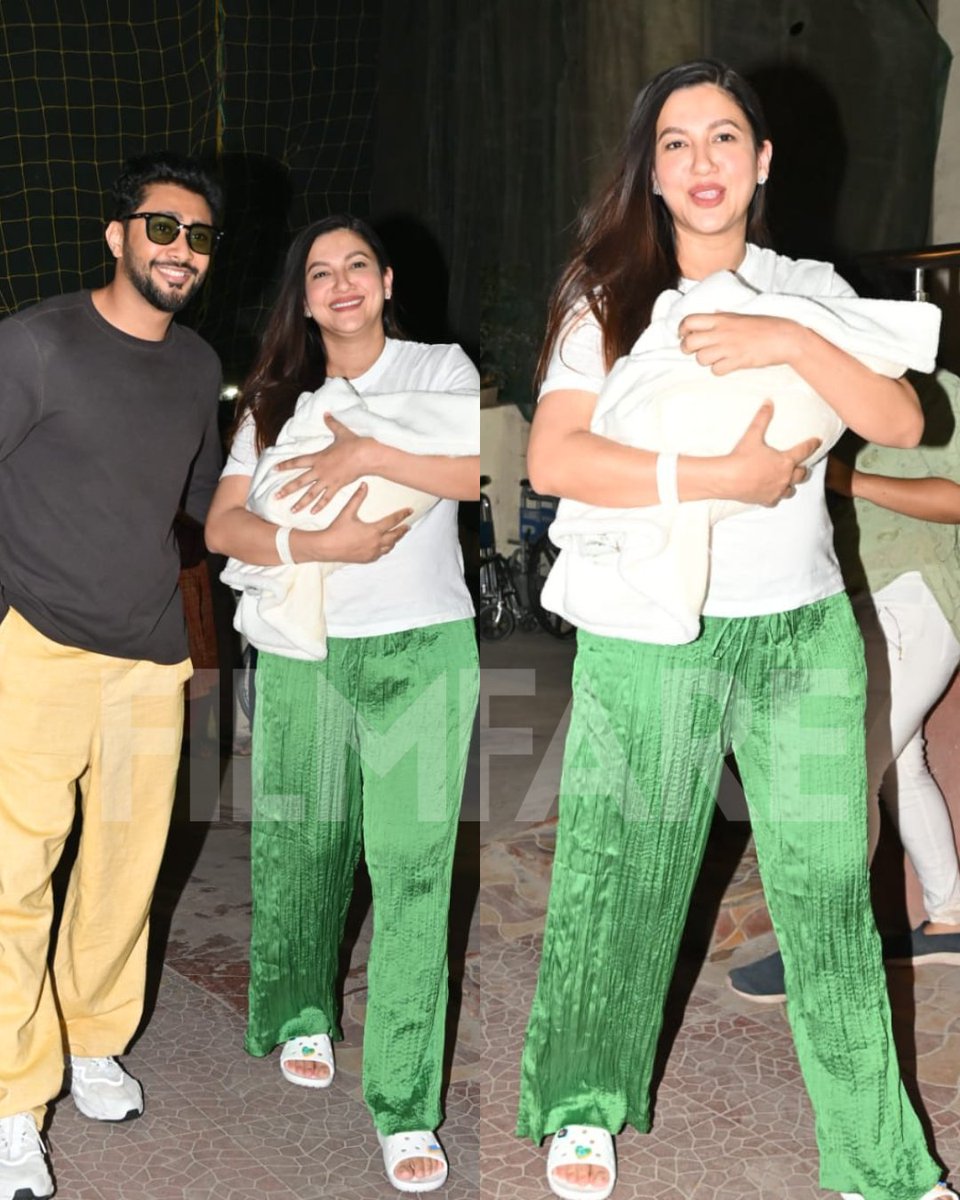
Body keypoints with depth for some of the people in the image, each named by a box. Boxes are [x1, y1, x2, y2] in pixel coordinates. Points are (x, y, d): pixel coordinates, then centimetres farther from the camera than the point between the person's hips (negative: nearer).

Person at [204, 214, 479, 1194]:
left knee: (412, 873, -5)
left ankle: (405, 1105, 3)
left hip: (422, 651, -2)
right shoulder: (279, 397, 12)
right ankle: (301, 1018, 38)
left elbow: (490, 470, -13)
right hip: (303, 654, 3)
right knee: (300, 850, 12)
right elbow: (221, 528, 1)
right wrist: (317, 545, -15)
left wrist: (365, 452, -17)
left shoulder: (439, 369, 6)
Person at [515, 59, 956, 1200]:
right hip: (648, 637, -2)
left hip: (804, 634, 2)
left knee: (828, 892, 5)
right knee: (618, 881, 8)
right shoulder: (607, 301, 0)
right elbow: (551, 460, -14)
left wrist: (792, 344, -18)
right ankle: (584, 1108, 31)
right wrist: (719, 476, -20)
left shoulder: (811, 291, 8)